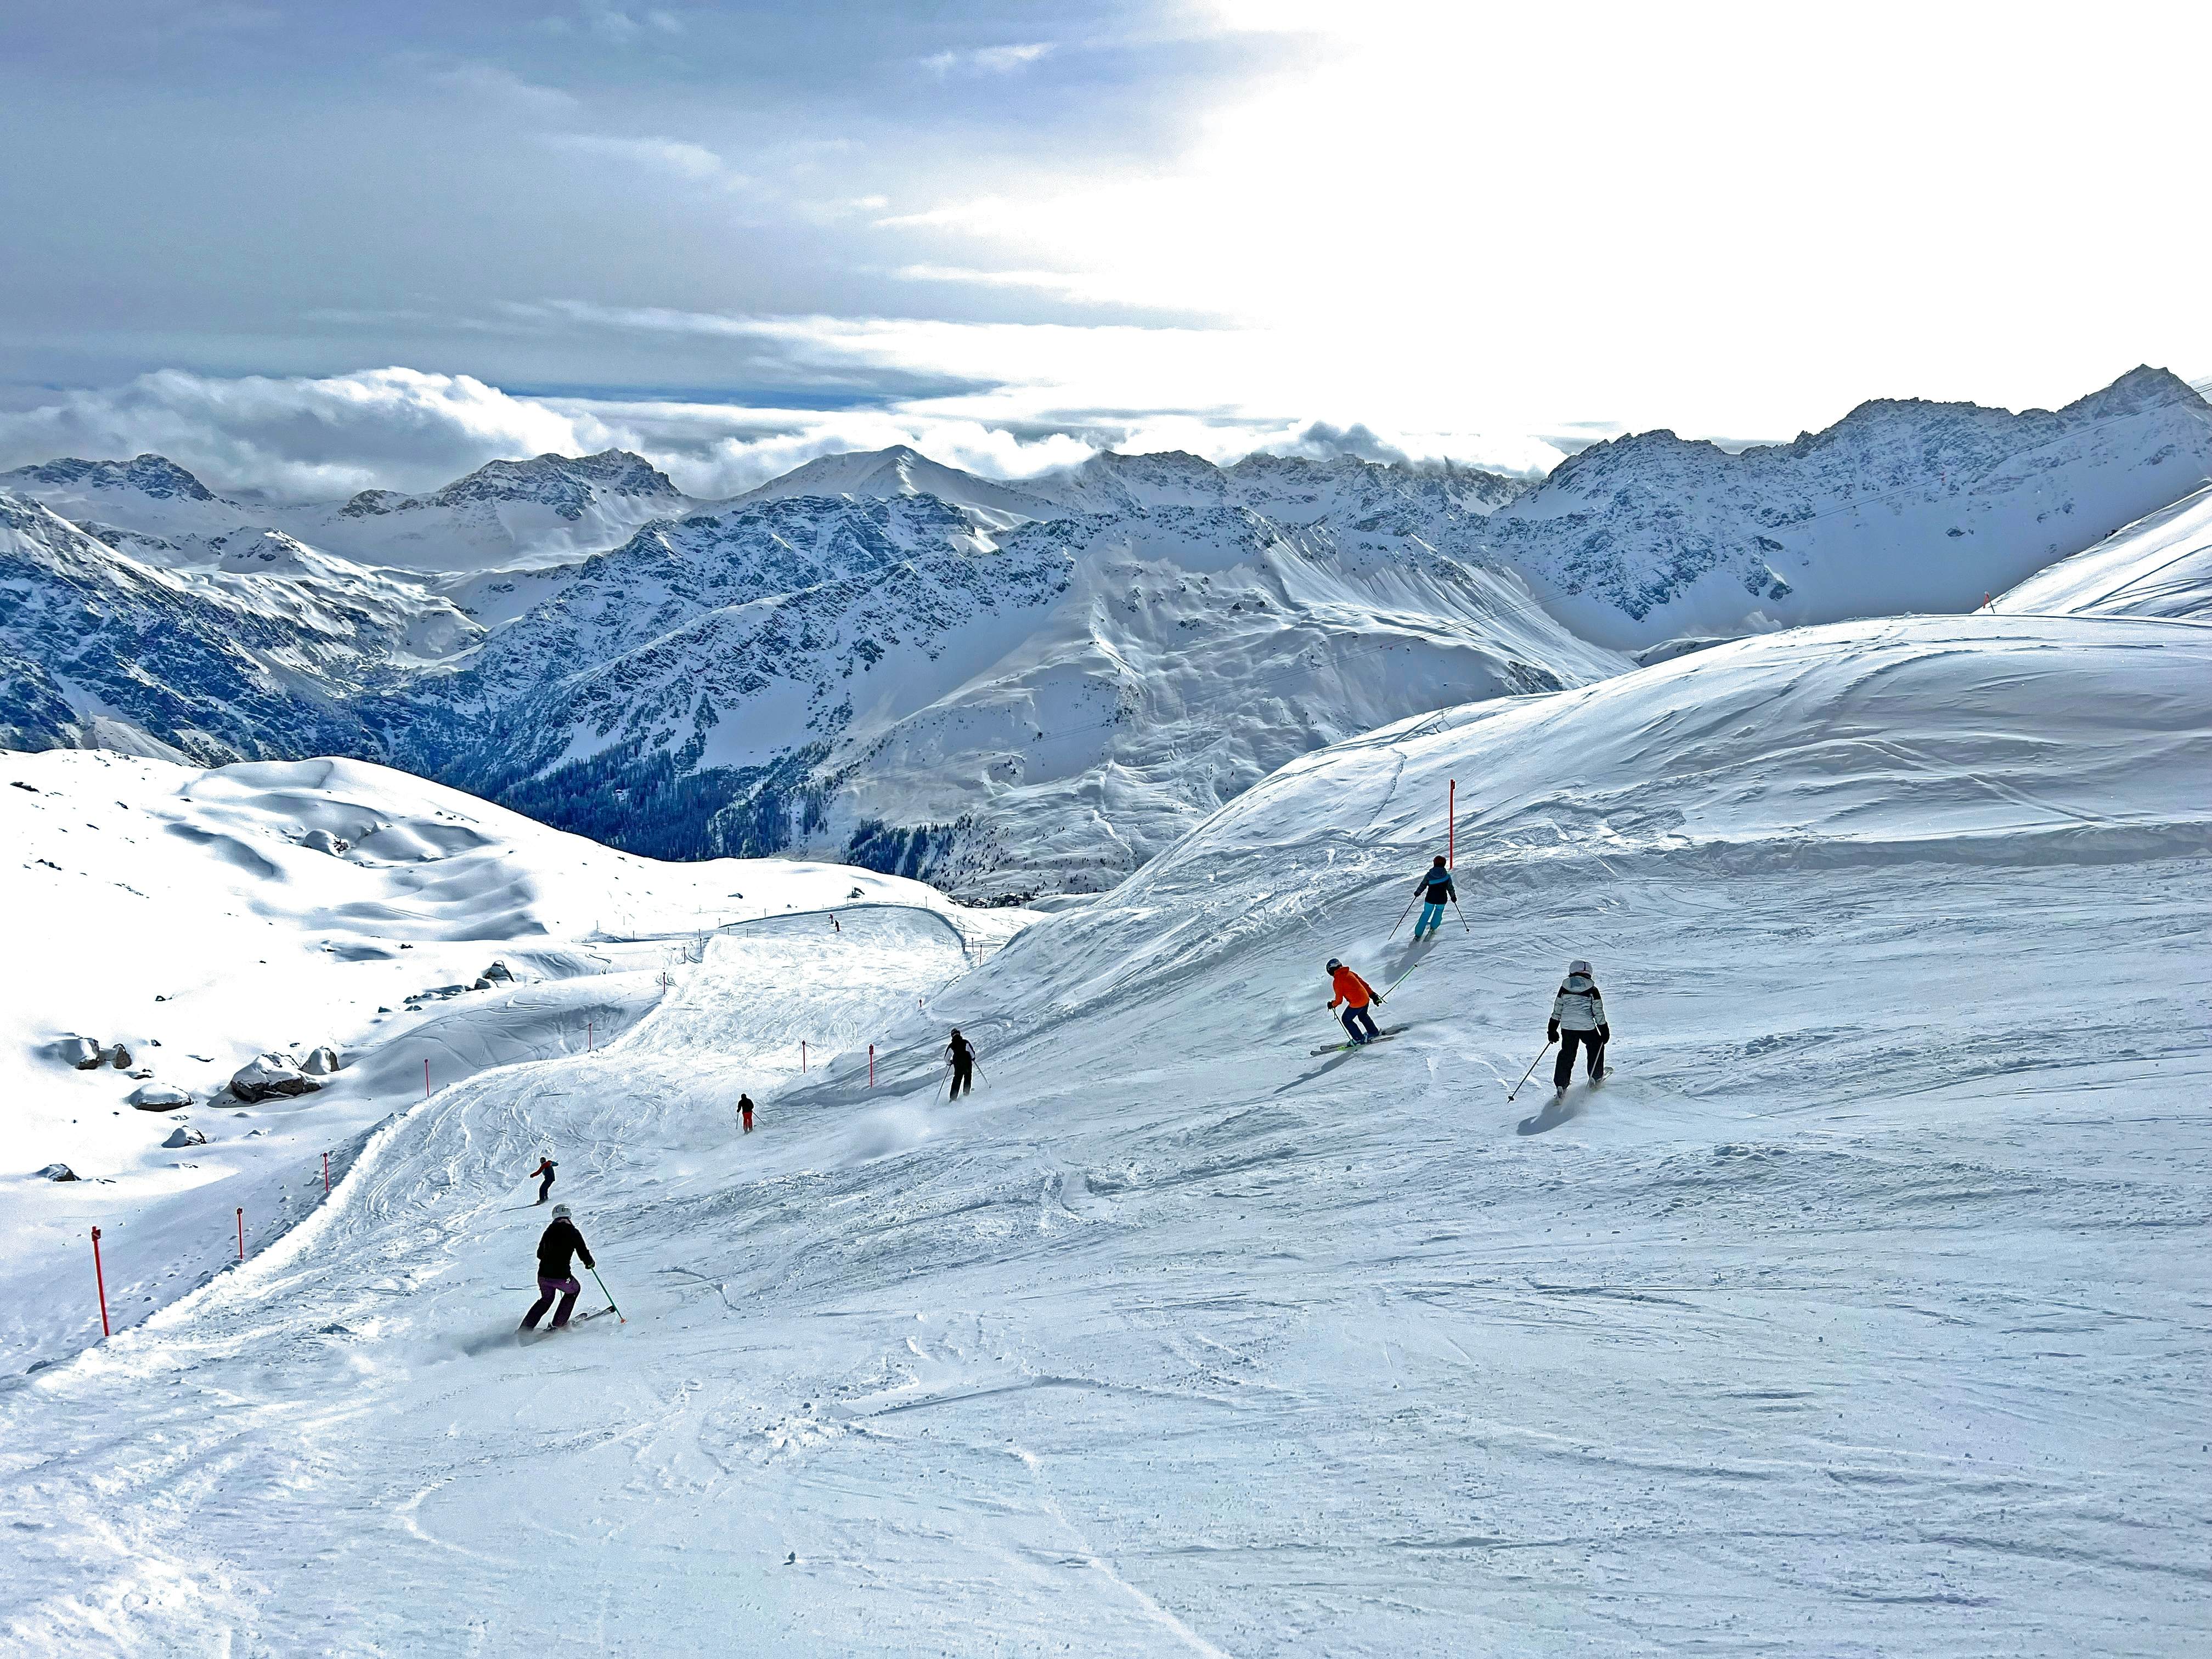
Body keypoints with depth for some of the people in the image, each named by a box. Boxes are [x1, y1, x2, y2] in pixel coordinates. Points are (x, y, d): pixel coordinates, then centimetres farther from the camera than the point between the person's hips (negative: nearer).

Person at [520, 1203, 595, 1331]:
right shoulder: (573, 1232, -4)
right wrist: (590, 1263, 17)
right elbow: (584, 1253, -4)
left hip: (543, 1275, 5)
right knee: (574, 1290, 26)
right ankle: (558, 1323, 23)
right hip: (561, 1276, -5)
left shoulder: (548, 1232, 9)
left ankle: (525, 1328, 19)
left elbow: (540, 1254, 18)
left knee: (546, 1299, 29)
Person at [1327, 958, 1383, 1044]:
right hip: (1366, 999, 7)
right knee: (1363, 1016, 34)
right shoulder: (1350, 973, 11)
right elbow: (1363, 983, 14)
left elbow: (1339, 999, -7)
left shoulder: (1337, 981, -10)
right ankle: (1374, 1033, 43)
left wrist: (1332, 1005, 14)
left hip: (1356, 1003, -7)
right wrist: (1373, 995, 21)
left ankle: (1359, 1039, 14)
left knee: (1346, 1020, 14)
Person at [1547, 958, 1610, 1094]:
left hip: (1567, 1027, 2)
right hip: (1587, 1027, -2)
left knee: (1566, 1055, 12)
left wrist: (1552, 1030, 16)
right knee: (1596, 1047, 25)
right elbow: (1599, 1013, -1)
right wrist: (1605, 1031, 8)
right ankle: (1596, 1077, 30)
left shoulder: (1565, 987, 5)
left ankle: (1561, 1087, 5)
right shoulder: (1592, 989, -2)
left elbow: (1557, 1011, 9)